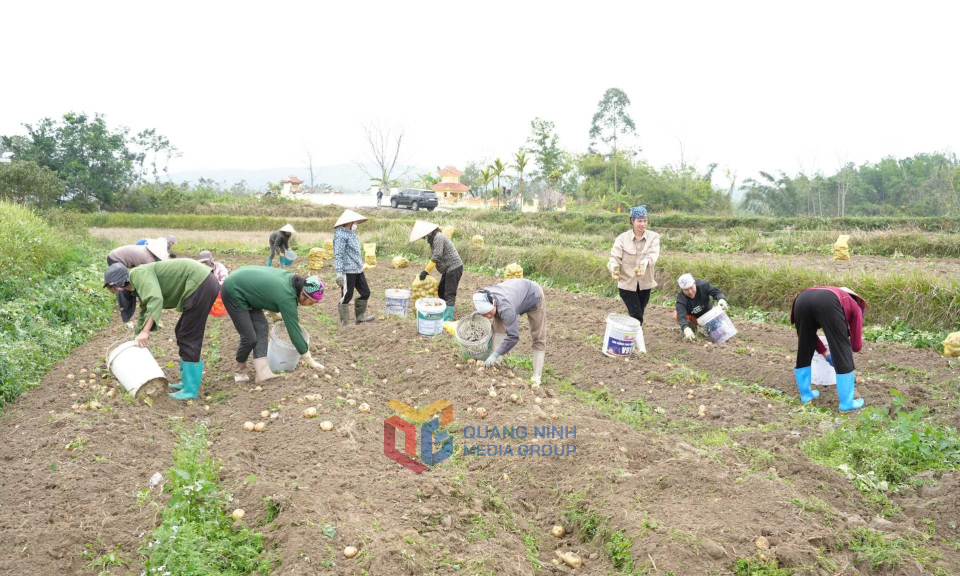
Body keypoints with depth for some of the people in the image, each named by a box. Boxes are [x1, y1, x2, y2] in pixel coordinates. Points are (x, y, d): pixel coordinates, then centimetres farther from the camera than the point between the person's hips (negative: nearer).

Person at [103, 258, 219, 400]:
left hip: (200, 284, -10)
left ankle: (190, 390, 1)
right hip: (203, 283, 10)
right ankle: (187, 382, 25)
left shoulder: (139, 274, -7)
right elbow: (145, 313, 35)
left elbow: (156, 299, -23)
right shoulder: (140, 285, 22)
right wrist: (138, 339, 42)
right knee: (182, 333, 19)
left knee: (188, 338, -5)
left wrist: (145, 331, -23)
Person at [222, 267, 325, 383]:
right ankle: (240, 371, 17)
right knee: (250, 338, -9)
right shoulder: (287, 297, -27)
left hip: (245, 287, 9)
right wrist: (310, 361, -15)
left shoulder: (291, 279, -5)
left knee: (261, 327, -2)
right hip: (233, 293, -9)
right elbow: (294, 331, -22)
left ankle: (263, 373, -5)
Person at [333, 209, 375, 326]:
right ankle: (345, 323, 9)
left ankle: (360, 316, 31)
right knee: (346, 297, 0)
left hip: (358, 270, 9)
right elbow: (338, 255, -20)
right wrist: (339, 273, -25)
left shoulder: (352, 233, 15)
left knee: (365, 292, 15)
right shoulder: (340, 235, -14)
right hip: (347, 271, -9)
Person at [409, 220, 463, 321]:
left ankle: (447, 319, -8)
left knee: (449, 294, -10)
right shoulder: (434, 239, 14)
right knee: (441, 291, 16)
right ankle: (444, 313, 27)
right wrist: (426, 270, 4)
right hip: (448, 268, 11)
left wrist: (426, 271, -20)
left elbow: (436, 257, -24)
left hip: (454, 268, -11)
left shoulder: (438, 237, -18)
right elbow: (434, 257, 13)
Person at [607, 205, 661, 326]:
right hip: (627, 283, -2)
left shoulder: (653, 237, -3)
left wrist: (645, 263, -43)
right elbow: (615, 257, -12)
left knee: (639, 315, 14)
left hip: (645, 283, 2)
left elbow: (653, 254, -20)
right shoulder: (623, 238, -4)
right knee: (636, 316, -7)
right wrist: (614, 267, -36)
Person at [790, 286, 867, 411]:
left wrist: (826, 354, 49)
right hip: (828, 303, -4)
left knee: (804, 349, 23)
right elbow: (856, 346, 32)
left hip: (802, 299, 5)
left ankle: (805, 394, 34)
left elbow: (809, 334, 43)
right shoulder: (855, 308, 35)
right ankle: (847, 403, 17)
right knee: (843, 354, 11)